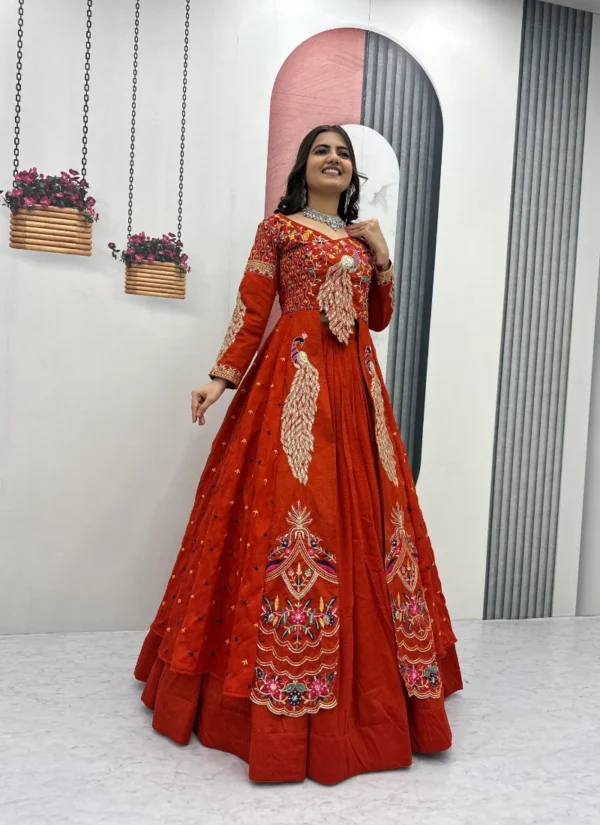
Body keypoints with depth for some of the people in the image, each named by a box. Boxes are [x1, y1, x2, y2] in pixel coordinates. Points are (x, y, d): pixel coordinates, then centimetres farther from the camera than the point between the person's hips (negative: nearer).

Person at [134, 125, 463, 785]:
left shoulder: (362, 237, 22)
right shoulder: (278, 228, 8)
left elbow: (380, 318, 20)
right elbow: (252, 309, -1)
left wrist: (381, 257, 9)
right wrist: (222, 377, -11)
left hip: (357, 383, 5)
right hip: (294, 377, -5)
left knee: (357, 515, 4)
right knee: (290, 504, -10)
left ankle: (367, 681, 19)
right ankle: (282, 685, 3)